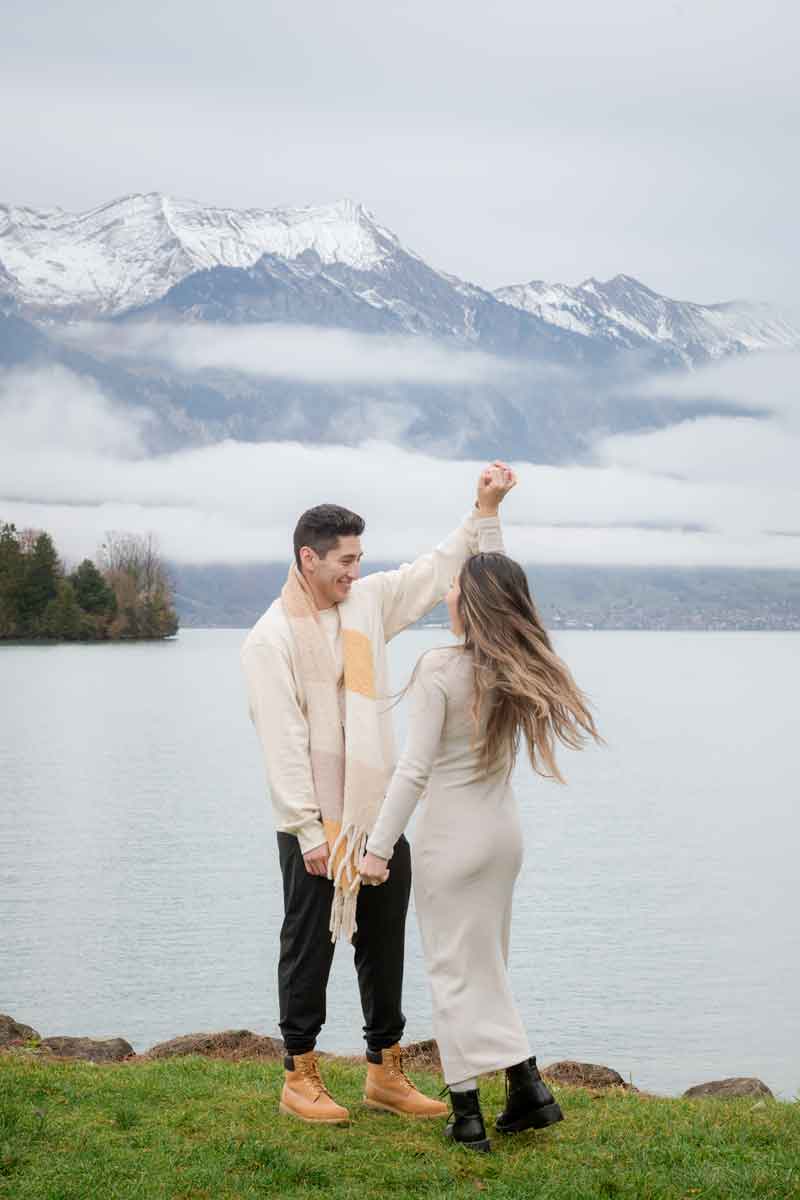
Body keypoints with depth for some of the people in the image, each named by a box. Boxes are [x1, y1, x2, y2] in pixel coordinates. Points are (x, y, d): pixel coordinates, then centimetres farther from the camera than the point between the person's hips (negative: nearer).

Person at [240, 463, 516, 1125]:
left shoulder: (368, 600, 8)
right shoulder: (273, 637, -11)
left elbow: (440, 570, 16)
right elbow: (283, 741, -15)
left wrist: (485, 509, 3)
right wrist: (308, 829, -18)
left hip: (380, 817, 7)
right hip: (316, 828, -6)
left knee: (385, 947, 12)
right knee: (309, 949, 4)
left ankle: (385, 1071, 23)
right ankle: (300, 1076, 15)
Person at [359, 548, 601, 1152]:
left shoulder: (440, 668, -18)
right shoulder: (520, 672, 0)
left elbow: (415, 769, -19)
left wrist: (379, 846, -14)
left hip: (450, 835, -6)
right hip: (504, 830, 6)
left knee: (454, 967, 3)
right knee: (486, 963, 20)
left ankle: (468, 1113, 7)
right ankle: (528, 1087, 16)